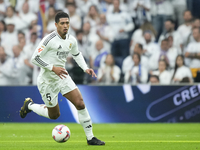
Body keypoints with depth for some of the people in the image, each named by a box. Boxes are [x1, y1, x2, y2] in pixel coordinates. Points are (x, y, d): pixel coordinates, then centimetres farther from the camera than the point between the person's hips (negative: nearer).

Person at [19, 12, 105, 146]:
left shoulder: (71, 40, 0)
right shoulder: (49, 39, -20)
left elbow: (77, 54, 21)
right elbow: (34, 58, -20)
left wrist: (85, 68, 5)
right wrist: (53, 68, -27)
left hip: (63, 76, 5)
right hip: (47, 80, -5)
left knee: (80, 103, -11)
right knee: (54, 115, 7)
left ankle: (90, 137, -1)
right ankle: (30, 105, 34)